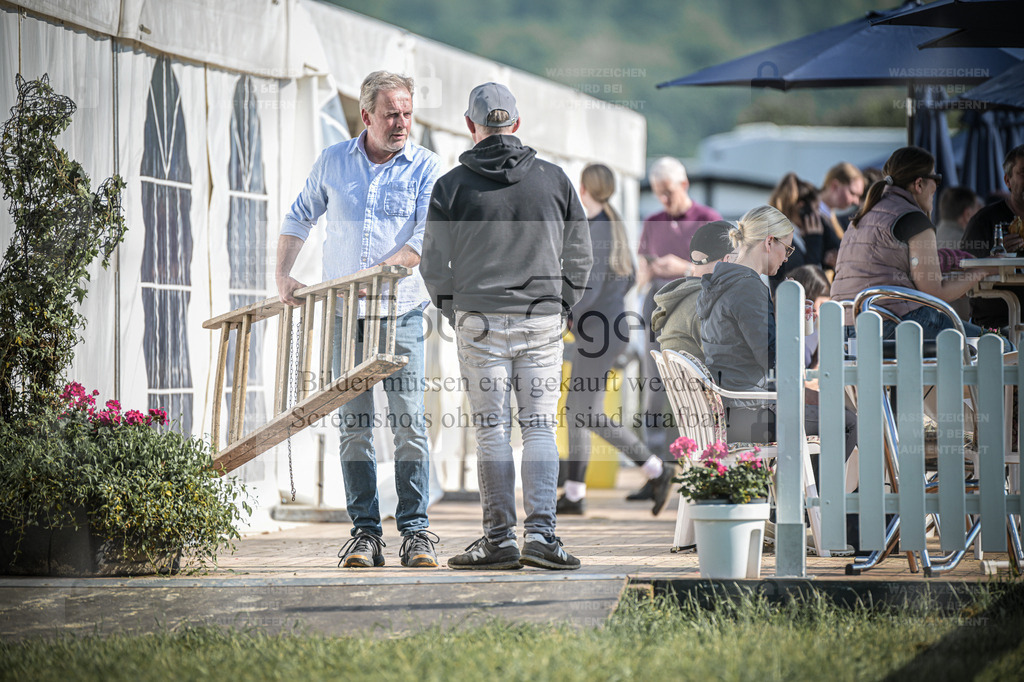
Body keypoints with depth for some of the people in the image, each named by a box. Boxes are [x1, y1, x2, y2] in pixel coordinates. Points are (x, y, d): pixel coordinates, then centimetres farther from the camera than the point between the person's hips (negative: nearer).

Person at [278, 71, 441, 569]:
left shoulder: (424, 167, -1)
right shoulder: (332, 162, 7)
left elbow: (427, 241, -10)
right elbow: (298, 220, 20)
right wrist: (283, 275, 8)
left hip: (401, 312, -2)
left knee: (409, 421, -7)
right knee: (353, 425, 0)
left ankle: (415, 531, -3)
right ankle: (364, 532, 3)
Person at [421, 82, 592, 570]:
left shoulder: (451, 186, -2)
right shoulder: (554, 179, 4)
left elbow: (434, 265, -1)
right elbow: (580, 255, 7)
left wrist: (454, 312, 12)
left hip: (480, 322, -1)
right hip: (542, 320, 1)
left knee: (492, 431, 3)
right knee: (540, 428, 4)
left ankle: (500, 538, 2)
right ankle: (540, 531, -7)